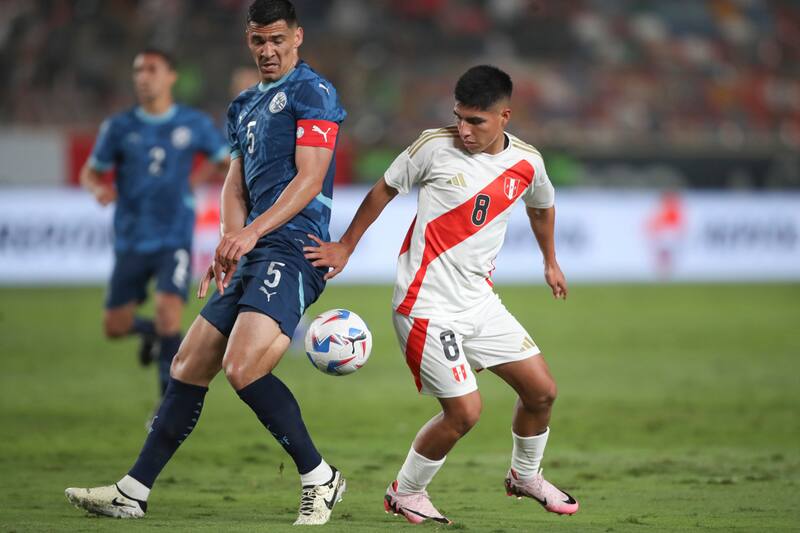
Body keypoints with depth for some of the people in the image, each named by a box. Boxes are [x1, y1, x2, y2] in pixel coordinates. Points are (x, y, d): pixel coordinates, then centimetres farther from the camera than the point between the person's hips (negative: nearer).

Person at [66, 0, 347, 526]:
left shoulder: (312, 91, -3)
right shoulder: (245, 105, 23)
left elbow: (309, 178, -13)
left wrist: (252, 231, -23)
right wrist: (230, 245, -1)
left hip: (292, 247, -9)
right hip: (254, 255, 9)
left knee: (244, 366, -24)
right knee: (189, 366, 7)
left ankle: (320, 479, -11)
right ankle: (132, 493, 11)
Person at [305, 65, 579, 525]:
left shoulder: (526, 163, 0)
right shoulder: (435, 146, -12)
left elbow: (542, 205, 23)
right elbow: (386, 189, 4)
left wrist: (550, 261, 35)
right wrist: (345, 247, 7)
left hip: (480, 301, 5)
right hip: (427, 305, -5)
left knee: (542, 390, 4)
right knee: (465, 411, -11)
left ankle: (525, 476, 32)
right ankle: (405, 492, 11)